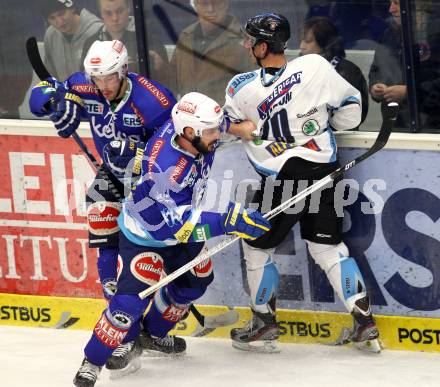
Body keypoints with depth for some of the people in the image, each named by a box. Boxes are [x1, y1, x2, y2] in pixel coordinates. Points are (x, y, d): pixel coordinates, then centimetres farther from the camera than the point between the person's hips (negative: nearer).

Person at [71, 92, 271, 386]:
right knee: (132, 299, -16)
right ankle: (93, 362, 1)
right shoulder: (165, 169, -42)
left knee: (196, 279, 21)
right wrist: (229, 222, -46)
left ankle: (153, 332, 43)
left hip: (178, 221, 8)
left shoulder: (187, 123, -22)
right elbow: (178, 225, -41)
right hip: (145, 232, -8)